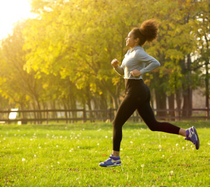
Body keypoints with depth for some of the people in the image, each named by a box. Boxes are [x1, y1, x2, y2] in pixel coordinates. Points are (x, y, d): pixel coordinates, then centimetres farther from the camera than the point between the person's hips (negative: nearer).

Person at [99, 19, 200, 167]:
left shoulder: (139, 53, -11)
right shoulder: (130, 52, 17)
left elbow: (156, 63, -25)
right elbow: (122, 72, 24)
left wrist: (140, 72, -23)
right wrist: (116, 65, 5)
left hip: (136, 91, -10)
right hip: (139, 91, 10)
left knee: (117, 123, -3)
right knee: (153, 125, 7)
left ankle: (115, 158, 0)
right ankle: (187, 133, 4)